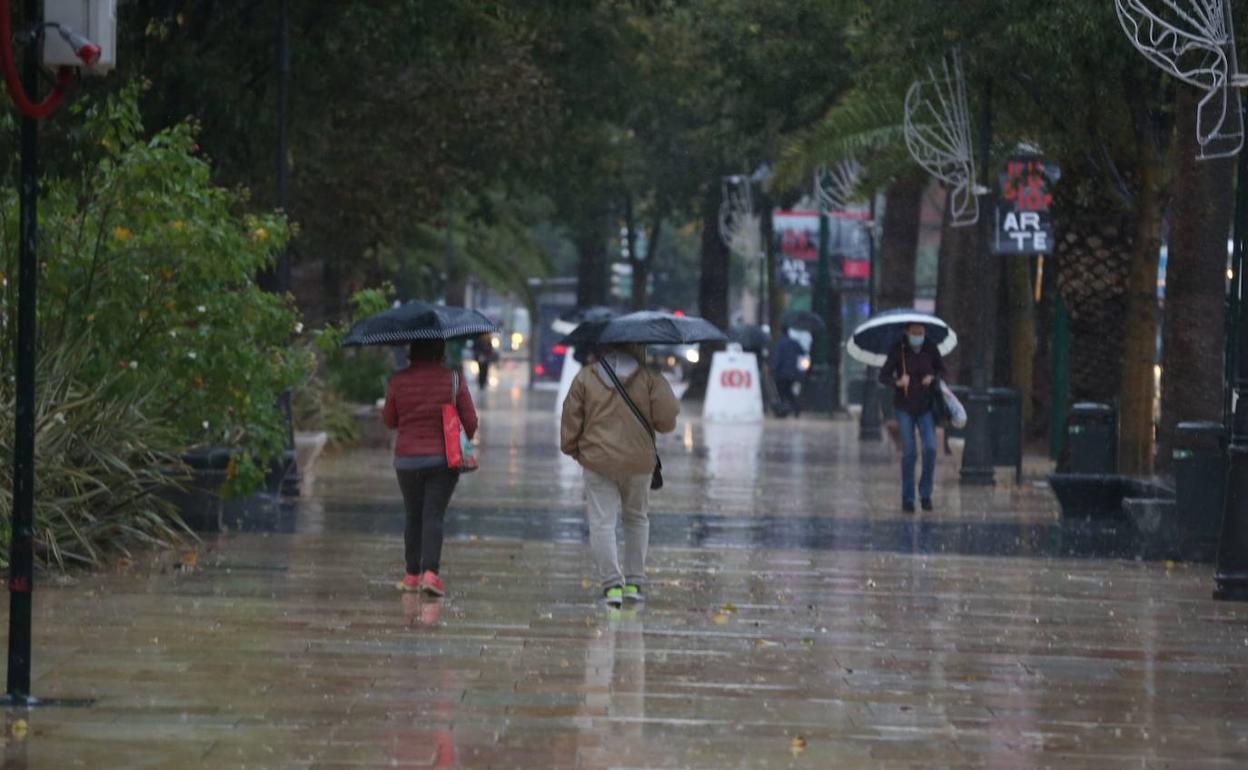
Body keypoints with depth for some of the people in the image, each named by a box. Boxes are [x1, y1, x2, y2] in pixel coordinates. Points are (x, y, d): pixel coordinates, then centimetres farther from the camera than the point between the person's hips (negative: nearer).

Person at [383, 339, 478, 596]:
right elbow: (471, 422, -2)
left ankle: (412, 575, 15)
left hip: (407, 460, 1)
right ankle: (430, 572, -17)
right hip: (444, 459, -1)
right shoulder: (454, 380, -6)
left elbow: (389, 420, 6)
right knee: (434, 516, -2)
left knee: (413, 517, 13)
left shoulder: (398, 381, -4)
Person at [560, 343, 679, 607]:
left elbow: (571, 418, 2)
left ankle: (612, 583, -13)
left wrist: (571, 448, 16)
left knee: (601, 522, -1)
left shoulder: (585, 378, 0)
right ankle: (635, 583, 15)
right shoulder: (649, 378, -3)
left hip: (597, 460, -1)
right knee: (637, 519, 18)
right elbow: (667, 417, -9)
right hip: (639, 461, 1)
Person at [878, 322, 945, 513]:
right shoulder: (898, 351, -9)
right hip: (904, 407, -2)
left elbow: (942, 371, 8)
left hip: (925, 406, 2)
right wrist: (898, 382, -27)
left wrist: (933, 378, -14)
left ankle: (925, 493, 3)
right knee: (909, 452, -3)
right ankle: (907, 498, 9)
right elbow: (883, 376, -7)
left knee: (930, 449, -13)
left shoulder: (931, 349, -4)